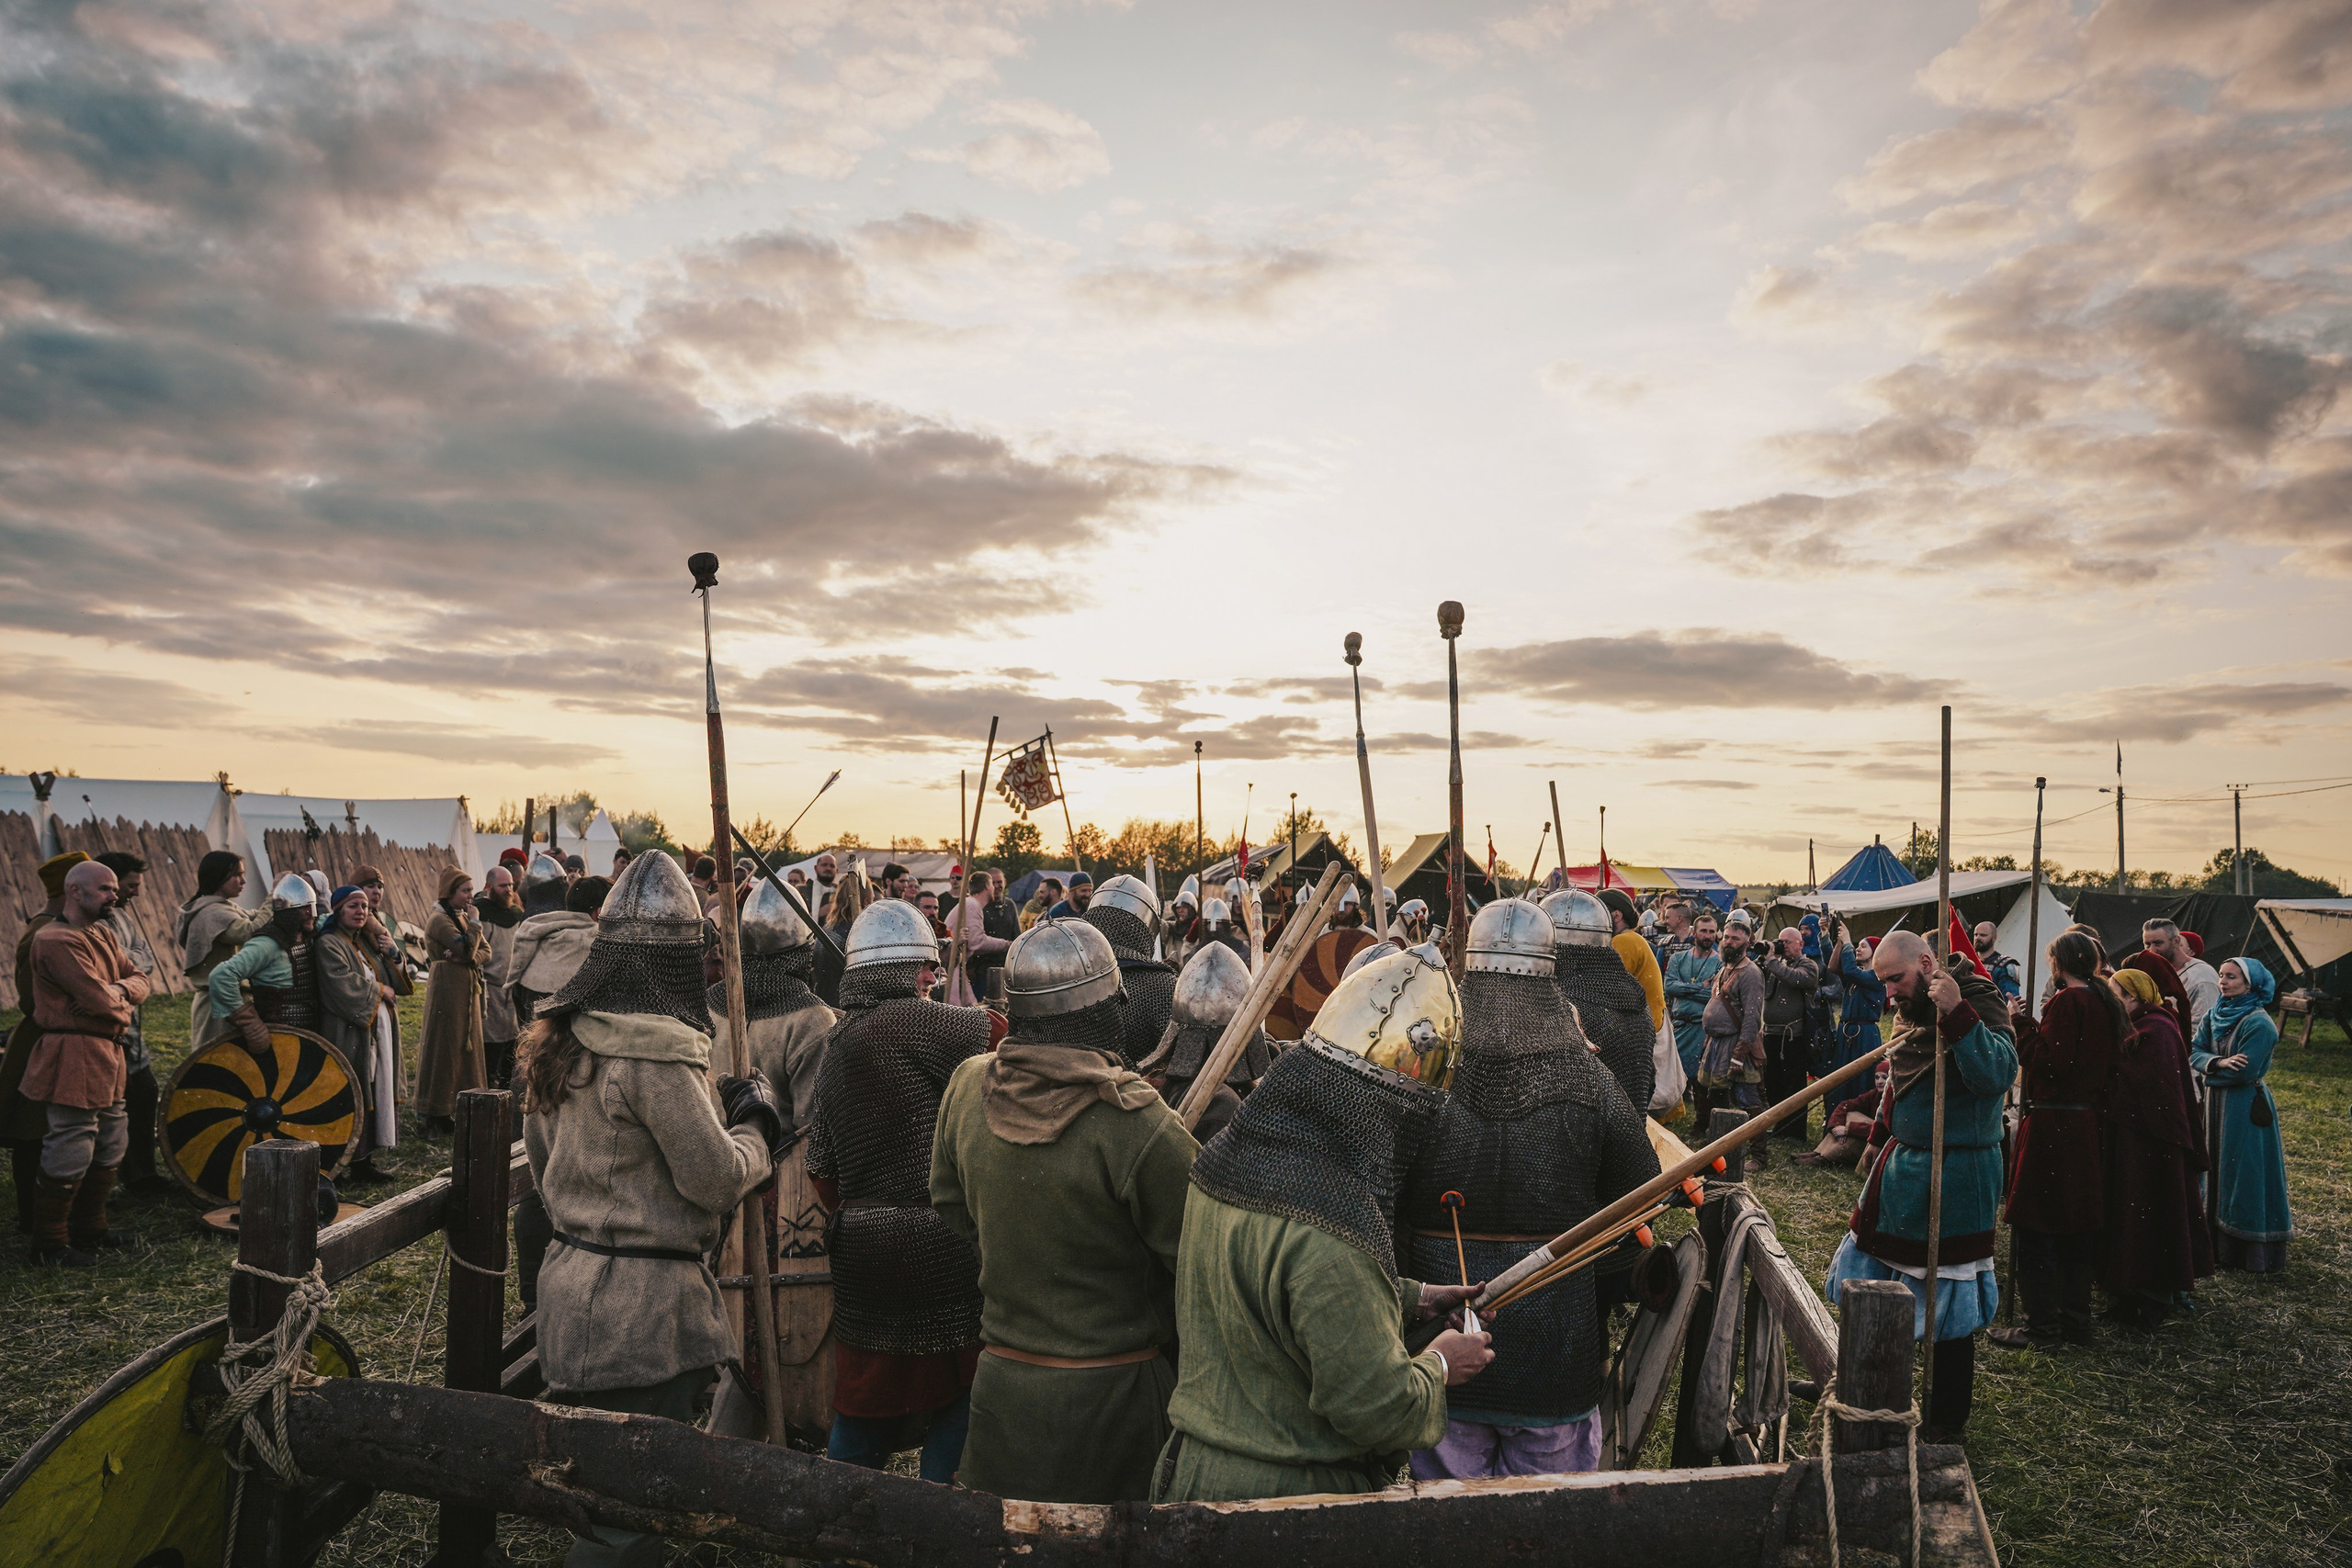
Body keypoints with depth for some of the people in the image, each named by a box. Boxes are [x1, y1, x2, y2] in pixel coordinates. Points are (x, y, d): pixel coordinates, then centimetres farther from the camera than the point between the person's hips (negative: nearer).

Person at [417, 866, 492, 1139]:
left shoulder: (462, 917, 14)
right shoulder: (439, 920, -12)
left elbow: (485, 951, 6)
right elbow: (467, 948, -22)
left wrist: (468, 958, -13)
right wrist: (475, 920, -12)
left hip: (467, 991, 9)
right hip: (447, 990, -9)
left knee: (465, 1047, 11)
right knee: (445, 1048, -5)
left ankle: (456, 1112, 19)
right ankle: (436, 1118, 2)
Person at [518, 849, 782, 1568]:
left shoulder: (557, 1037, 6)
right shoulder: (655, 1051, -22)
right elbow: (717, 1179, -16)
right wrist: (758, 1126, 3)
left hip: (570, 1279, 9)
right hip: (641, 1301, -9)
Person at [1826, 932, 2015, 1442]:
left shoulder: (1979, 1002, -17)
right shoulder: (1916, 1009, 9)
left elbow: (1998, 1074, -33)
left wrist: (1957, 1013, -40)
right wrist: (1881, 1135, 23)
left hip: (1952, 1177, -9)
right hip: (1903, 1165, 9)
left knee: (1946, 1304, 2)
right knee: (1873, 1277, 18)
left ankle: (1948, 1420, 17)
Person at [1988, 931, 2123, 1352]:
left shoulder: (2066, 1002, -16)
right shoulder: (2105, 1002, 10)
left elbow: (2046, 1062, -21)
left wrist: (2022, 1024, -10)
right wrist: (2034, 1024, 14)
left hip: (2053, 1127, -9)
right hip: (2089, 1124, 9)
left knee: (2036, 1228, -1)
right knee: (2077, 1229, 16)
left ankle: (2041, 1327, 3)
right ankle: (2076, 1320, 24)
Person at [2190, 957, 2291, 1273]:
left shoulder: (2259, 1024, -16)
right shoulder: (2215, 1015, 7)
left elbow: (2245, 1072, -21)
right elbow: (2194, 1052, 1)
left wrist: (2209, 1069, -7)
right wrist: (2219, 1062, -18)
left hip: (2246, 1109, -8)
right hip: (2216, 1105, 8)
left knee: (2246, 1177, -2)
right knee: (2219, 1173, 13)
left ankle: (2259, 1256, 8)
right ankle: (2224, 1246, 24)